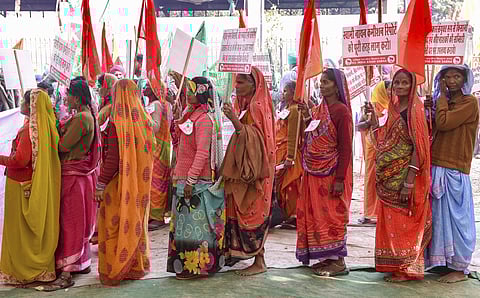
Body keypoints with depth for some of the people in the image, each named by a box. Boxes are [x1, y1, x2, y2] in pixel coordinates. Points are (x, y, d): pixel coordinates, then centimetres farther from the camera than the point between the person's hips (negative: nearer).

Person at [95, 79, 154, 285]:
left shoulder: (117, 123, -18)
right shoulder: (145, 121, 1)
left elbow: (113, 158, -19)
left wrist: (101, 184, -13)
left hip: (120, 183, -6)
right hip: (140, 185, 6)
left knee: (114, 226, 7)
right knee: (136, 223, 17)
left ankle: (113, 272, 15)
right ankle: (137, 266, 28)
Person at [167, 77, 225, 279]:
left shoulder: (204, 119, -16)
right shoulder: (192, 114, 13)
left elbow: (202, 153, -21)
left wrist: (191, 180, -22)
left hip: (198, 181, -10)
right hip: (186, 177, 10)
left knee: (195, 223, -3)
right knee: (187, 222, 14)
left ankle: (196, 266, 6)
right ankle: (186, 264, 23)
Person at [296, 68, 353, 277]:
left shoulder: (341, 111, -12)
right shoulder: (319, 109, 12)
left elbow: (345, 147, -16)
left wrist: (339, 179, -20)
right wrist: (308, 118, 3)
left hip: (331, 173, -8)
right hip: (315, 172, 8)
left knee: (332, 214, -2)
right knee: (316, 213, 11)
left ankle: (338, 261, 8)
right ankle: (327, 257, 21)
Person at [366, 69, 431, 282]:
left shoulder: (415, 110, -10)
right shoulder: (393, 109, 13)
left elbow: (418, 147, -15)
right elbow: (382, 143, 13)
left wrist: (409, 181, -21)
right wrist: (373, 118, 4)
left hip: (405, 175, -7)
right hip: (389, 176, 7)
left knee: (404, 223, -1)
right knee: (389, 221, 11)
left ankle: (407, 268, 10)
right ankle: (395, 266, 21)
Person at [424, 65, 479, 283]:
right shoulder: (446, 103, 16)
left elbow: (443, 123, -19)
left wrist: (441, 96, -7)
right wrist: (430, 110, 1)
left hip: (454, 171, -8)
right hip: (437, 167, 8)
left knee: (455, 217, -3)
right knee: (441, 216, 11)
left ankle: (459, 269, 6)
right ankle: (444, 261, 21)